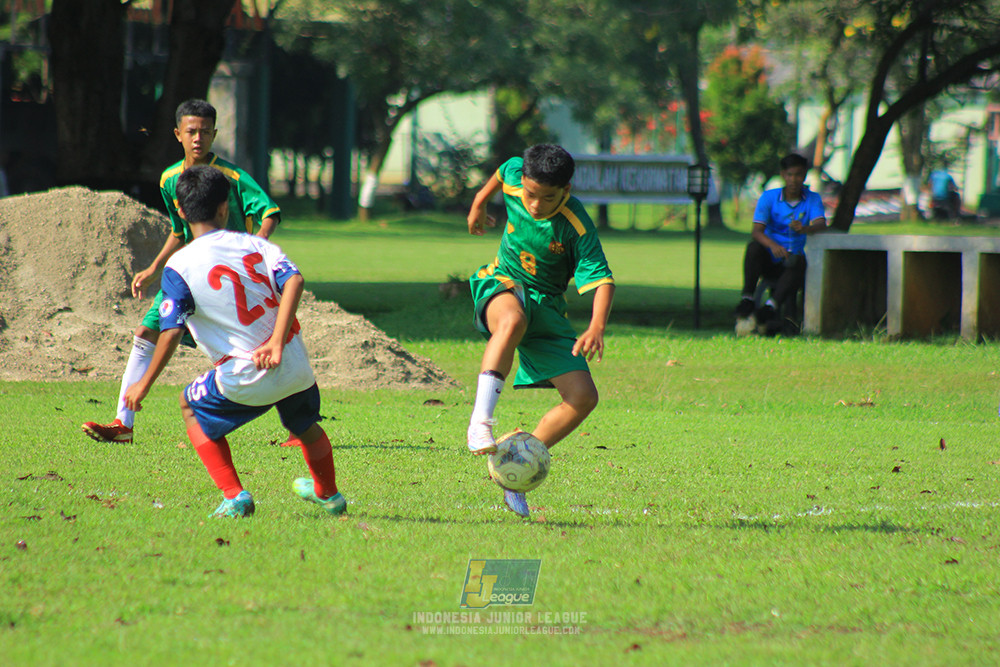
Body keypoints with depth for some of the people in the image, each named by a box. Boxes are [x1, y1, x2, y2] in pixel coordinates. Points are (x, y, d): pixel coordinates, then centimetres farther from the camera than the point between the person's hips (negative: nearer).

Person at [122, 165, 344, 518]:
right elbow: (294, 280, -13)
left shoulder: (179, 267, -6)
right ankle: (328, 494, 55)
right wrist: (277, 344, -17)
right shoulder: (255, 244, 4)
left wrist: (144, 384, -5)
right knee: (305, 424, 34)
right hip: (295, 370, 4)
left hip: (246, 382, -4)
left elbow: (171, 332, -14)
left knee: (192, 407, 24)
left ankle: (234, 496, 12)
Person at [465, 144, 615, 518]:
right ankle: (480, 421, -49)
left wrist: (597, 326, -46)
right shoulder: (514, 176, -12)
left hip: (546, 305, 1)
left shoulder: (577, 227, -22)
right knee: (513, 319, -41)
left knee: (583, 397, -12)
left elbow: (601, 279, -28)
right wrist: (479, 203, 29)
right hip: (501, 288, -1)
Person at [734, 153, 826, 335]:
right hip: (768, 262, 0)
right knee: (754, 247, -32)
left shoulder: (813, 199, 4)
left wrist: (804, 229, -40)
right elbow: (756, 232, -13)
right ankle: (747, 298, -34)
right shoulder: (769, 197, 0)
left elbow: (821, 224, -15)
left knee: (799, 260, -35)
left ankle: (771, 306, -51)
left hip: (788, 265, 0)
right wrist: (772, 245, -36)